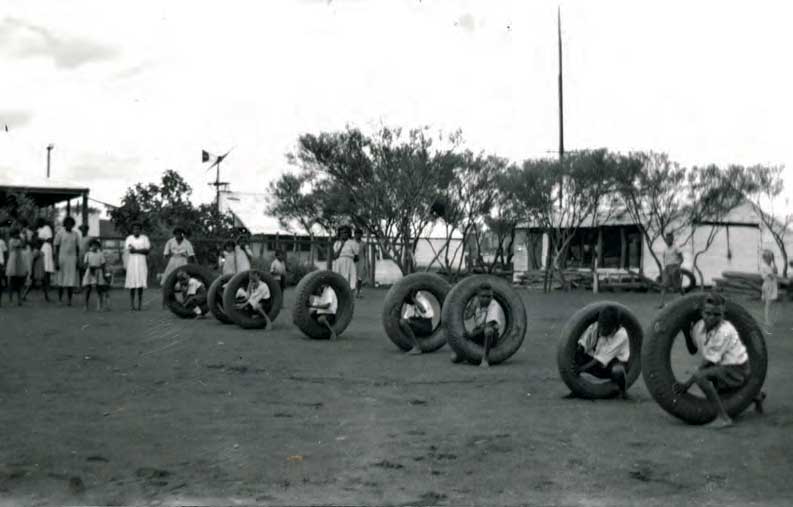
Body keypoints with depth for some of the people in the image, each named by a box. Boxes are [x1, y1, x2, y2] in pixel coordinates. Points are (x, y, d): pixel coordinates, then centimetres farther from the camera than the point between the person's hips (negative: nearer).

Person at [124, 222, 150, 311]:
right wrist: (141, 250, -12)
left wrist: (135, 250, -9)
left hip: (141, 263, 0)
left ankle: (140, 304, 1)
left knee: (141, 285, -3)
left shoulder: (144, 238, 8)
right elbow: (129, 250, -5)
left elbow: (147, 251, -1)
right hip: (132, 262, 0)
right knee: (132, 285, -4)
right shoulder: (129, 238, 8)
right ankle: (132, 305, -2)